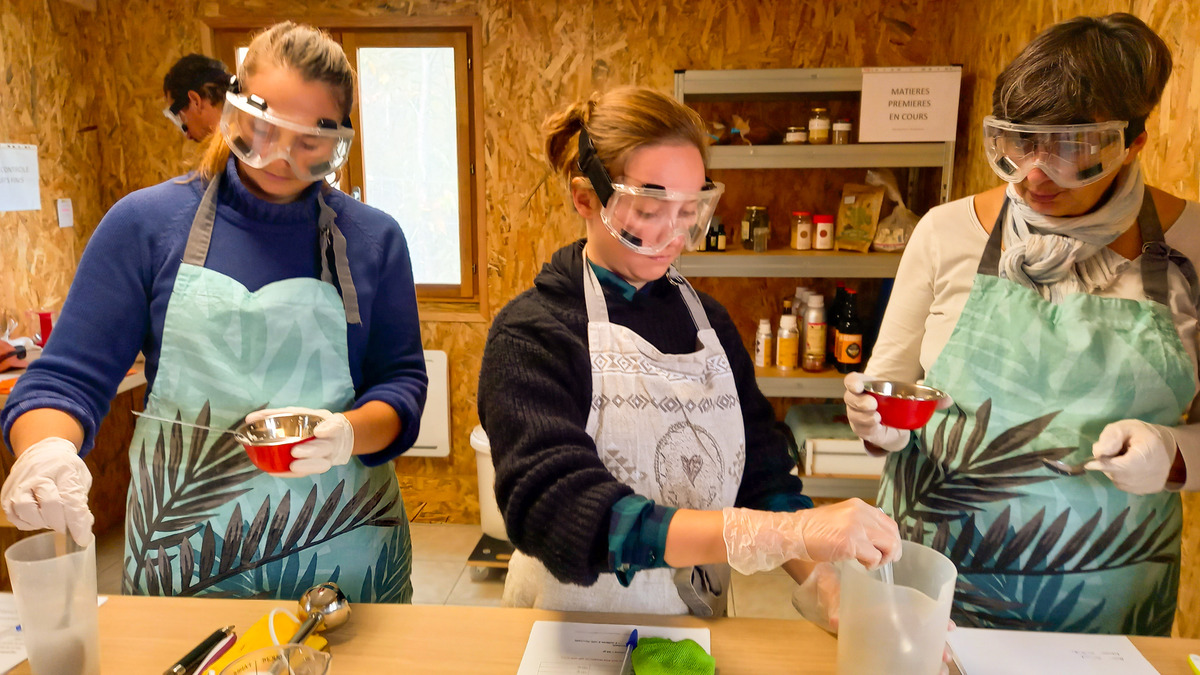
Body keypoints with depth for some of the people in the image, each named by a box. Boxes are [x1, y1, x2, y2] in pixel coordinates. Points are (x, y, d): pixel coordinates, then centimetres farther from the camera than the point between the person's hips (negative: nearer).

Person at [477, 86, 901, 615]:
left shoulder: (708, 321, 5)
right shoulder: (530, 335, -13)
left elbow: (762, 476, 2)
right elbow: (558, 512, -26)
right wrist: (782, 533, -32)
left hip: (700, 619, 5)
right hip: (576, 639, -4)